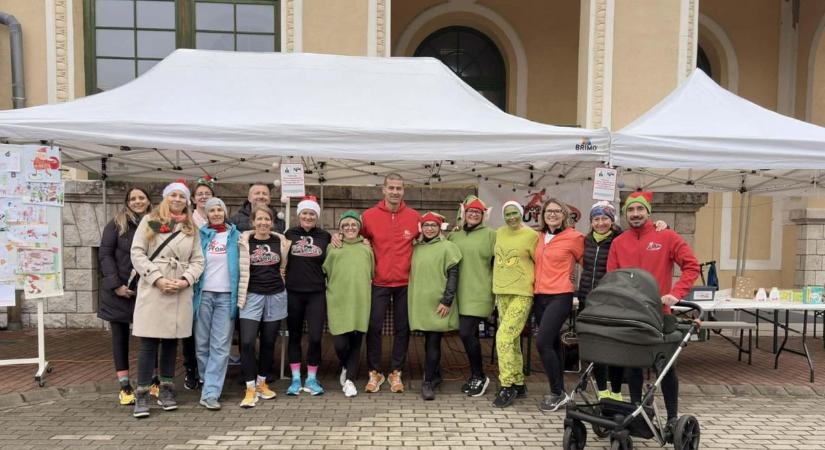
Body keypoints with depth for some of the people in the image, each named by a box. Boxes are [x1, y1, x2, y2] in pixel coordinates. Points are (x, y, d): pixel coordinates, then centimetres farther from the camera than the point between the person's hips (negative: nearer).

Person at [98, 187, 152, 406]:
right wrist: (116, 285, -12)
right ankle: (125, 387, 12)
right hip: (119, 290, -1)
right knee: (120, 336, 5)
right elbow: (105, 254, -4)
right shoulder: (116, 224, -1)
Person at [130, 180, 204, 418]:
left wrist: (185, 280, -9)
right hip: (152, 288, -3)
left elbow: (197, 260, 9)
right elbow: (137, 253, -3)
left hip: (180, 291, 3)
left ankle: (166, 390, 20)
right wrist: (157, 278, -12)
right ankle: (142, 395, 5)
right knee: (148, 342, -3)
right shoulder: (149, 220, 4)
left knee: (172, 341, 9)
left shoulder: (192, 228, 13)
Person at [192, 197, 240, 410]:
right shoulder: (200, 235, 10)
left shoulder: (235, 235, 8)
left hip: (226, 295, -1)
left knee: (220, 346, -5)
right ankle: (208, 383, 24)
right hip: (203, 294, 1)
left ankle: (210, 393, -3)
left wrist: (239, 294, -2)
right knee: (202, 343, 6)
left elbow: (242, 264, 7)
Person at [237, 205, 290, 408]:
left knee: (268, 342, 9)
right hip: (252, 296, -2)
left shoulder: (280, 241, 5)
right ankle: (250, 389, 0)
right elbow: (240, 269, 2)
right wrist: (240, 295, 0)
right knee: (247, 342, -10)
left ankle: (262, 383, 24)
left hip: (276, 296, 2)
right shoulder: (245, 241, -2)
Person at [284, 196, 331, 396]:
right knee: (294, 336, 9)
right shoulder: (289, 234, 4)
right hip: (293, 293, 0)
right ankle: (296, 379, 21)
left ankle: (311, 379, 13)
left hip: (316, 294, 0)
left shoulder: (325, 237, 5)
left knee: (315, 337, -5)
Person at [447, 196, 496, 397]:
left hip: (479, 294, -5)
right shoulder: (454, 235, 11)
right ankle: (476, 376, 27)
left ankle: (479, 377, 8)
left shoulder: (490, 234, -2)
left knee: (466, 333, -11)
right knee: (470, 335, 12)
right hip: (460, 294, 5)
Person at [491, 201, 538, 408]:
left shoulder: (531, 235, -7)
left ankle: (507, 387, -3)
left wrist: (535, 284, -4)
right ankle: (518, 384, 25)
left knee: (504, 337, -15)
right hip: (502, 292, 6)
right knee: (512, 339, 13)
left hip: (522, 294, -6)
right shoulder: (499, 233, 10)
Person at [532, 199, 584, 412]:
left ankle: (557, 393, 1)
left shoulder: (574, 237, -5)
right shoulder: (539, 238, 11)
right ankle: (559, 392, 24)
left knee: (542, 342, -15)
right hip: (540, 296, 6)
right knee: (552, 343, 13)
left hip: (560, 296, -6)